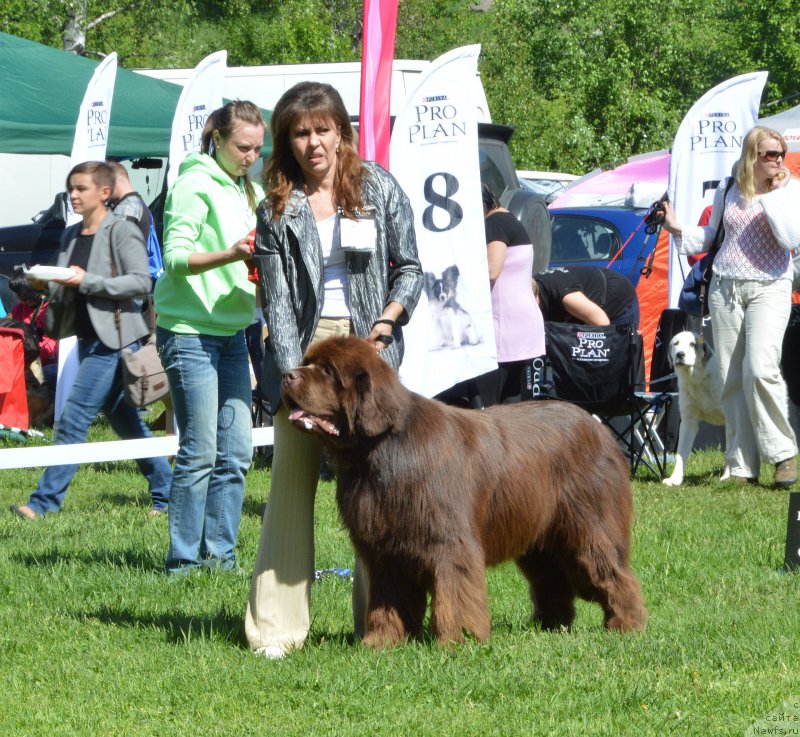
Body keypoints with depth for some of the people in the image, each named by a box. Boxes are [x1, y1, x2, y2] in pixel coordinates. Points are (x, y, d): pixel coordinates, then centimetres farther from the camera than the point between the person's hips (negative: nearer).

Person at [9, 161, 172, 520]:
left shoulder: (122, 232, -9)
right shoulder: (71, 236, 14)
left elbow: (141, 282, -16)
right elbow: (63, 290, 20)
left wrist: (87, 281, -20)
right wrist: (53, 284, -4)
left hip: (113, 338, -8)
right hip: (88, 338, 8)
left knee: (74, 419, -11)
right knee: (125, 421, 13)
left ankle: (44, 501, -11)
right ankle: (166, 493, 22)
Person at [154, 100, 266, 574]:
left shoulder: (251, 191, 15)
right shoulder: (195, 184, -9)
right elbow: (175, 257, -17)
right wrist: (229, 255, -30)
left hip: (232, 331, 8)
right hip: (189, 332, -8)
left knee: (237, 451, 4)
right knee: (200, 453, -7)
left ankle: (220, 554, 11)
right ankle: (184, 561, 0)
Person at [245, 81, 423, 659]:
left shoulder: (379, 189, 6)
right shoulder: (277, 208, 4)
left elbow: (409, 268, 10)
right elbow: (276, 300, -1)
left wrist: (387, 319, -8)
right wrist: (293, 375, -12)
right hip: (302, 348, 0)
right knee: (291, 480, -4)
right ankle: (277, 627, -3)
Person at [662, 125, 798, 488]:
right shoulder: (728, 190, 8)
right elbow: (711, 236, 20)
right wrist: (677, 229, 6)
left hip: (769, 287, -4)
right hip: (725, 287, 4)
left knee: (760, 368, -23)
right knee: (731, 379, 1)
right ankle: (742, 466, 5)